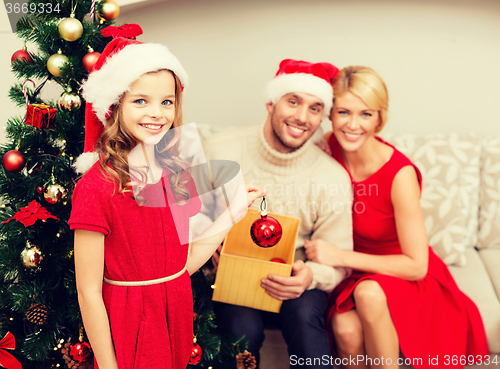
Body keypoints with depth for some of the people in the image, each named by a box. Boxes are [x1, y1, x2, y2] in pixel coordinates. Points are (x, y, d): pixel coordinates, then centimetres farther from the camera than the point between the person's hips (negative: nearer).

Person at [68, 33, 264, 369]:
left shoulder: (178, 175, 0)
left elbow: (184, 263, 3)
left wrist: (232, 213, 2)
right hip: (127, 326, -5)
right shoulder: (96, 187, -19)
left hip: (178, 314, 6)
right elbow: (89, 293, -15)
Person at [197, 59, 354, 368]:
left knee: (305, 313, -32)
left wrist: (311, 275, -25)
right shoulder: (219, 150, -6)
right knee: (243, 325, -30)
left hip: (293, 283, 0)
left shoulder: (333, 178, -8)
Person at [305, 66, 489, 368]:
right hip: (353, 275, 3)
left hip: (402, 275, -2)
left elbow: (417, 266, -19)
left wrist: (341, 256, -25)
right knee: (345, 329, -28)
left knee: (369, 294, -35)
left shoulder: (400, 174, -24)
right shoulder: (328, 147, -12)